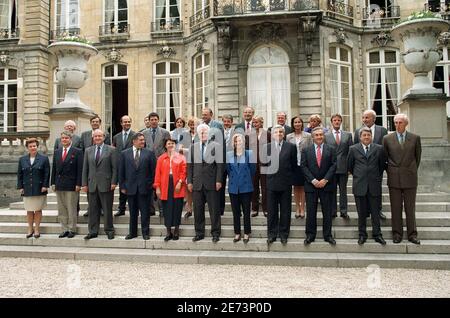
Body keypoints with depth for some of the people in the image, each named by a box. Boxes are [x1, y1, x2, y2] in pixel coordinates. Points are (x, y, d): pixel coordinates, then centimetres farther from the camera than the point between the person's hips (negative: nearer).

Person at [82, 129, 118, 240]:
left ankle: (109, 230, 15)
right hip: (92, 185, 3)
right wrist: (84, 184, 5)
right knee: (93, 210, 8)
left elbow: (115, 168, -2)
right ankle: (93, 231, 16)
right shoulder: (88, 150, 12)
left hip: (106, 184, -3)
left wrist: (114, 182, -9)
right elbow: (85, 169, 11)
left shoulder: (111, 150, 1)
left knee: (107, 209, 3)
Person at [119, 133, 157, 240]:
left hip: (144, 187, -1)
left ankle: (145, 232, 14)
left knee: (145, 211, 4)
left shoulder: (149, 153, 2)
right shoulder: (125, 153, 5)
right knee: (132, 212, 11)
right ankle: (132, 232, 23)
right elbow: (121, 171, 5)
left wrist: (152, 184, -2)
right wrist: (122, 186, 2)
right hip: (130, 187, 1)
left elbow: (154, 170, 2)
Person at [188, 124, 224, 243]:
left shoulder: (217, 146, 1)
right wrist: (189, 181, 4)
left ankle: (215, 233, 13)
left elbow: (220, 164, -3)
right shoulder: (193, 147, 12)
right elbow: (190, 165, 10)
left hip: (211, 183, -3)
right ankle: (199, 233, 19)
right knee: (198, 209, 7)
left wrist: (218, 181, -9)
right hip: (197, 183, 3)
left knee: (214, 209, 2)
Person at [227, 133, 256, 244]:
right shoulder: (229, 155, 3)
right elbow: (228, 169, 12)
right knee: (235, 212, 8)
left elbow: (252, 169, 4)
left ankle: (246, 233, 14)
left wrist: (247, 180, 11)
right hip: (233, 187, 2)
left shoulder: (249, 154, -3)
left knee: (246, 211, 3)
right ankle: (237, 233, 18)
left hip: (246, 187, -2)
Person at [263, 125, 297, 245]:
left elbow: (294, 164, 4)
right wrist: (270, 172, -1)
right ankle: (272, 234, 18)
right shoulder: (267, 147, 5)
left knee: (285, 211, 6)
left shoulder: (291, 147, 2)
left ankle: (284, 234, 18)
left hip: (286, 183, -1)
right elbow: (264, 164, 7)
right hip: (272, 182, 1)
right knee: (272, 211, 7)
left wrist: (286, 174, 4)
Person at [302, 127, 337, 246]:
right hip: (311, 185, 0)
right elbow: (304, 167, -1)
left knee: (327, 212, 5)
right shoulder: (306, 150, 5)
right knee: (311, 212, 4)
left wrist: (325, 179, -11)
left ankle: (328, 235, 15)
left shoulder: (330, 150, 6)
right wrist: (313, 180, -11)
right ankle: (310, 235, 12)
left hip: (326, 185, 0)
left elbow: (333, 165, 0)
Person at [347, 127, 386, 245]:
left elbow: (382, 165, 13)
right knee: (361, 213, 6)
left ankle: (377, 234, 15)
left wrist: (377, 177, 13)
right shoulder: (353, 149, 3)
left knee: (375, 212, 5)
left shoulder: (379, 149, 5)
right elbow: (349, 166, 11)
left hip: (374, 185, 0)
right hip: (359, 186, 0)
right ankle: (362, 235, 16)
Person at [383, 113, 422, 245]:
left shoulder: (415, 138, 3)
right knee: (395, 208, 5)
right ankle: (397, 234, 13)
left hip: (410, 178, 0)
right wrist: (390, 172, 9)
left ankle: (412, 234, 14)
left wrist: (412, 171, 13)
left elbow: (418, 156, 12)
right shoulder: (387, 139, 2)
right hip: (394, 179, 0)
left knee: (410, 207, 6)